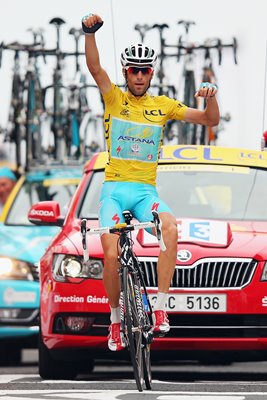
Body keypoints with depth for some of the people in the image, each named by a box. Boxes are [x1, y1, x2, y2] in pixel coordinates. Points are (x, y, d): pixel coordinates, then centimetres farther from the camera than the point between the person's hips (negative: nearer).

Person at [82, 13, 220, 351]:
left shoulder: (163, 105, 12)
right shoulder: (114, 98, 6)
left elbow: (210, 120, 10)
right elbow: (94, 67, -11)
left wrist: (211, 97, -12)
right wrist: (89, 32, -28)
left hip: (146, 191, 1)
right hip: (114, 189, -1)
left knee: (170, 227, -32)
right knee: (111, 255, -18)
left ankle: (160, 307, -30)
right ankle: (115, 319, 7)